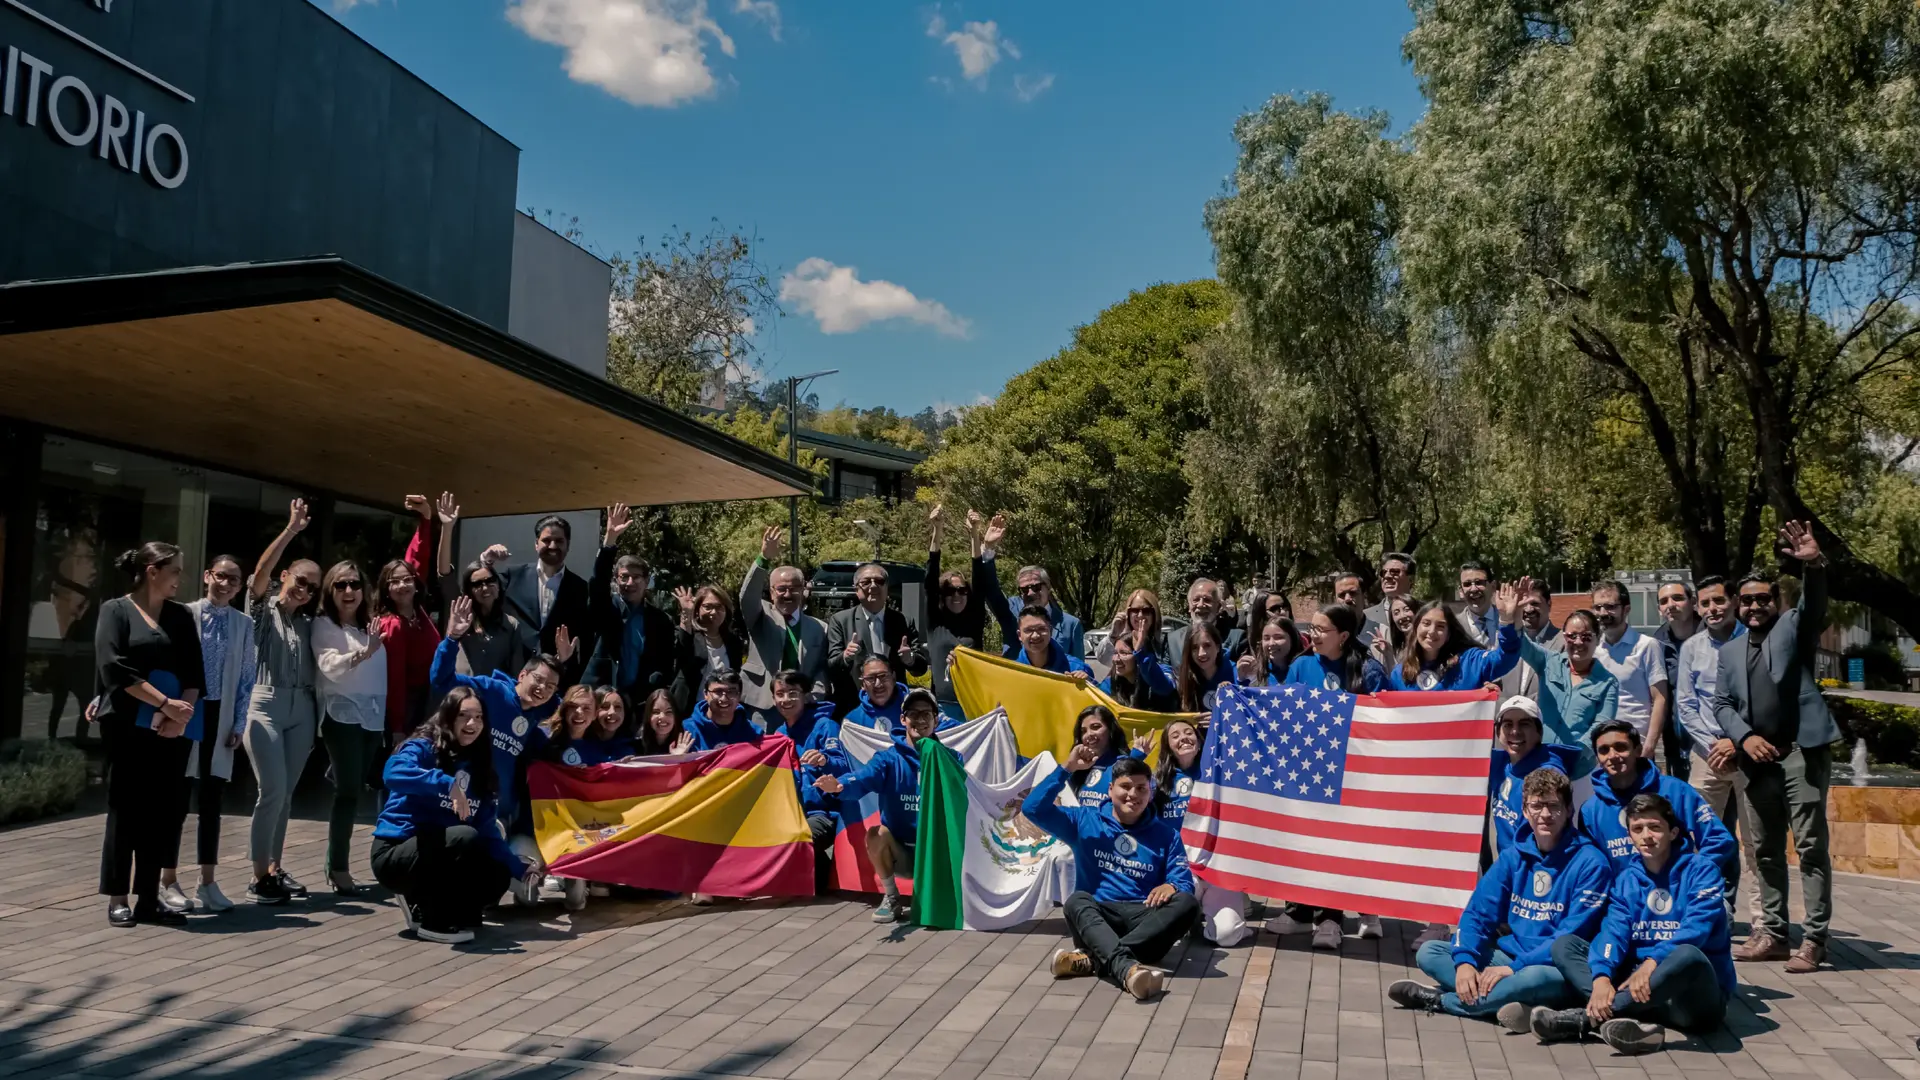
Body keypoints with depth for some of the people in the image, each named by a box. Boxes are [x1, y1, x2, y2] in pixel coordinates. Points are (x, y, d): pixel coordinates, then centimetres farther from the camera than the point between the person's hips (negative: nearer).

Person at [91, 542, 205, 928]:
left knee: (166, 810, 2)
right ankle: (118, 899, 9)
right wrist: (165, 703, -15)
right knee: (126, 808, 1)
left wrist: (182, 712, -11)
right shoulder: (116, 610, 1)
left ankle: (149, 899, 9)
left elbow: (195, 671, 6)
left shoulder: (181, 615, 13)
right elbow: (115, 667, -10)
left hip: (174, 727, 4)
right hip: (129, 724, -4)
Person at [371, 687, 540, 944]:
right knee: (465, 837, -30)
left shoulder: (478, 768, 8)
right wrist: (447, 784, -42)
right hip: (395, 853, -7)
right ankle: (434, 922, -15)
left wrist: (519, 867, -7)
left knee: (497, 875, -11)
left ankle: (423, 905, 9)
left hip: (435, 855, 7)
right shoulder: (423, 748, -10)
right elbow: (393, 773, -35)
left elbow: (488, 831, 4)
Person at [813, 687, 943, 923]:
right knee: (876, 834, -30)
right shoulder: (889, 758, -6)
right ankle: (891, 897, -7)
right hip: (899, 851, 0)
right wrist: (840, 785, -48)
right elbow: (863, 778, -27)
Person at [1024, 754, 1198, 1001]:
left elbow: (1186, 884, 4)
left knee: (1187, 903, -28)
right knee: (1077, 900, -34)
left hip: (1145, 921, 1)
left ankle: (1092, 959, -39)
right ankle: (1126, 968, -62)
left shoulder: (1166, 835, 13)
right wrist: (1067, 769, -5)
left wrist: (1171, 887, -21)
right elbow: (1033, 808, 0)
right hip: (1095, 918, -1)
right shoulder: (1084, 820, 12)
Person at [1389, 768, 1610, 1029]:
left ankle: (1438, 999, -19)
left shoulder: (1590, 863, -10)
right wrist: (1464, 961, -19)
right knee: (1428, 952, -8)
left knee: (1534, 978, -40)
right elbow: (1478, 913, 0)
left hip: (1557, 971, -6)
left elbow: (1573, 937, -16)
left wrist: (1515, 968, -25)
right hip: (1509, 956, 6)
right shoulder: (1513, 856, 6)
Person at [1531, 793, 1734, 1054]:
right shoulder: (1626, 879, 8)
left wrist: (1652, 963, -37)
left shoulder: (1700, 870, -4)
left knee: (1687, 955, -38)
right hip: (1635, 984, 5)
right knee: (1564, 944, -9)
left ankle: (1585, 1018, -33)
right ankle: (1635, 1021, -35)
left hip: (1699, 997, -5)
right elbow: (1614, 930, -7)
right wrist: (1601, 976, -28)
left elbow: (1696, 928, -20)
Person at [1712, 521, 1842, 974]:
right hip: (1758, 758, 6)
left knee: (1810, 846, -6)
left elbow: (1814, 605, -17)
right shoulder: (1730, 652, 18)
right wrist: (1745, 737, -7)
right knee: (1766, 850, 10)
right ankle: (1773, 933, 18)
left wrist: (1813, 565, -37)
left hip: (1802, 752, -6)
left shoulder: (1793, 628, 4)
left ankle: (1814, 940, -2)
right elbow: (1721, 704, 12)